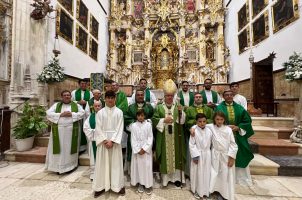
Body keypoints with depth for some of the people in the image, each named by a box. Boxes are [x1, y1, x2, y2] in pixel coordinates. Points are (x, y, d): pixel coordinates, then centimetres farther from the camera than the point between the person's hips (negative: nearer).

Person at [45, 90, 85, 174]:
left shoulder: (76, 105, 8)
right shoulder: (56, 105, 11)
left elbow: (82, 113, -3)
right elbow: (48, 113, 0)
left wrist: (71, 114, -14)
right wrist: (60, 114, -12)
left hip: (71, 130, -1)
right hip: (58, 130, 1)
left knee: (69, 148, 6)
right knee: (59, 148, 5)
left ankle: (70, 165, 19)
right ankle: (58, 167, 18)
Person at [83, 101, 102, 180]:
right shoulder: (90, 116, 6)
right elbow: (85, 127, 3)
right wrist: (91, 136, -5)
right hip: (93, 140, 3)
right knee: (94, 157, 13)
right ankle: (93, 174, 28)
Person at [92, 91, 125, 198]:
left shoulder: (119, 112, -2)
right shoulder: (100, 112, 2)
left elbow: (119, 128, -5)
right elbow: (98, 128, -1)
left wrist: (112, 141, -12)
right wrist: (105, 140, -11)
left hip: (115, 140, -1)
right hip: (103, 140, 1)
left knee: (116, 163, 8)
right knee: (102, 163, 9)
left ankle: (118, 185, 24)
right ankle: (101, 186, 26)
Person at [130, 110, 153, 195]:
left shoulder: (148, 125, -4)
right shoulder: (133, 125, -2)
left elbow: (150, 138, -5)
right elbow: (133, 139, -2)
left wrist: (144, 149, -11)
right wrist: (138, 150, -9)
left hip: (146, 149, -1)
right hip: (137, 149, 1)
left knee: (147, 166, 4)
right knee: (138, 166, 8)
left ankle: (148, 185, 21)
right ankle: (140, 183, 27)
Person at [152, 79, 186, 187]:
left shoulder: (177, 106, 7)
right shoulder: (159, 107, 3)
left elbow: (182, 120, 1)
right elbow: (154, 119, -1)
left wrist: (181, 111, -17)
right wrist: (164, 120, -15)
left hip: (175, 136, 2)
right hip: (163, 136, -1)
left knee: (176, 154, 8)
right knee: (165, 155, 6)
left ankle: (177, 177, 23)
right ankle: (165, 176, 22)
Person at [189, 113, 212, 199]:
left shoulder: (209, 131, -3)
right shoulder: (194, 131, -15)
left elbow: (211, 143, 6)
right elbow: (191, 145, -13)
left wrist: (210, 153, 7)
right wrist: (195, 155, -14)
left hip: (207, 154, 4)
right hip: (198, 154, -3)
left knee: (206, 173, 14)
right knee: (197, 173, 8)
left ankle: (206, 190, 33)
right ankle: (196, 190, 27)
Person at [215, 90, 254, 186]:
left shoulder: (240, 108, 6)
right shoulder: (219, 108, -4)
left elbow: (247, 121, 4)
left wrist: (238, 127, -10)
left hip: (239, 137, 3)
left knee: (240, 158, 13)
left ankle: (242, 179, 31)